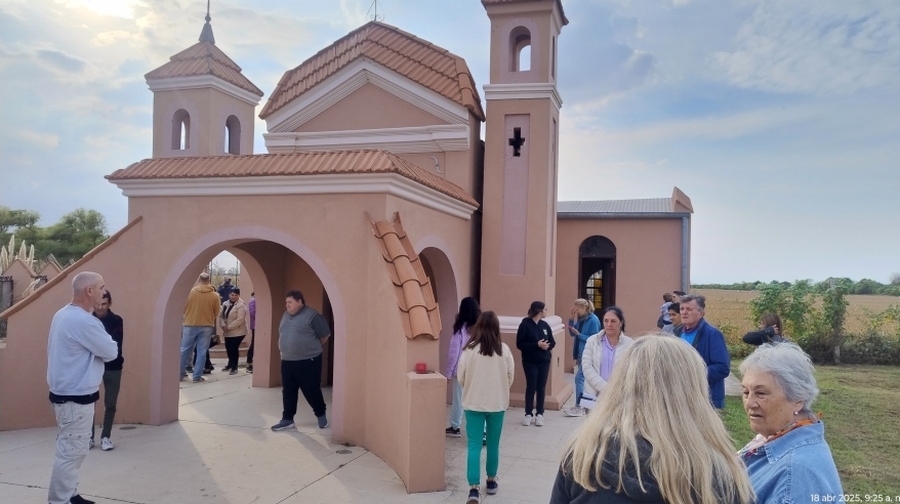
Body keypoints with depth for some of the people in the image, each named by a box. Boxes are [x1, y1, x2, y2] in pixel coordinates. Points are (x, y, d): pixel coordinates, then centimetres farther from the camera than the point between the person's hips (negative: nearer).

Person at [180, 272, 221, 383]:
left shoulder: (190, 292, -6)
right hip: (206, 327, 0)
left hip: (190, 325, 0)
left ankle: (180, 374, 19)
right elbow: (216, 314, 4)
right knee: (202, 352, 4)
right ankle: (197, 376, 4)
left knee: (185, 350, 12)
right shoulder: (214, 296, -4)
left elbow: (183, 308, 3)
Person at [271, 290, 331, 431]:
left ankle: (321, 415, 21)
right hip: (287, 361, 7)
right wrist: (286, 350, 16)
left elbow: (325, 335, -8)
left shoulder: (312, 316, -13)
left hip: (308, 361, -7)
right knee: (288, 392, 10)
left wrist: (313, 348, 4)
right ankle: (287, 419, 20)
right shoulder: (285, 316, 11)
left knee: (311, 391, 2)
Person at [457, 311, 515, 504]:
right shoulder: (504, 349, -8)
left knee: (474, 445, 1)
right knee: (493, 443, 16)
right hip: (498, 403, 2)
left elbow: (460, 377, -4)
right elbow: (510, 377, 1)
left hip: (474, 403, -2)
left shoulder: (470, 349, -11)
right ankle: (491, 481, 31)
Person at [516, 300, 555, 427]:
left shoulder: (545, 325, 6)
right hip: (530, 362, -4)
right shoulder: (525, 324, -11)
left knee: (541, 388, 6)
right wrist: (536, 345, -23)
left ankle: (539, 414, 15)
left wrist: (548, 346, -14)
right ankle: (528, 414, 10)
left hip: (544, 361, 4)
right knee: (531, 387, -1)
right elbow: (519, 344, -14)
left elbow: (552, 342, 9)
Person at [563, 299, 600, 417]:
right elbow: (572, 333, 6)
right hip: (581, 353, 8)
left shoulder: (593, 320, -15)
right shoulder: (580, 319, 9)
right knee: (586, 379, 13)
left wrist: (579, 334, -19)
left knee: (579, 378, -9)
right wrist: (572, 319, -3)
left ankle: (578, 407, -4)